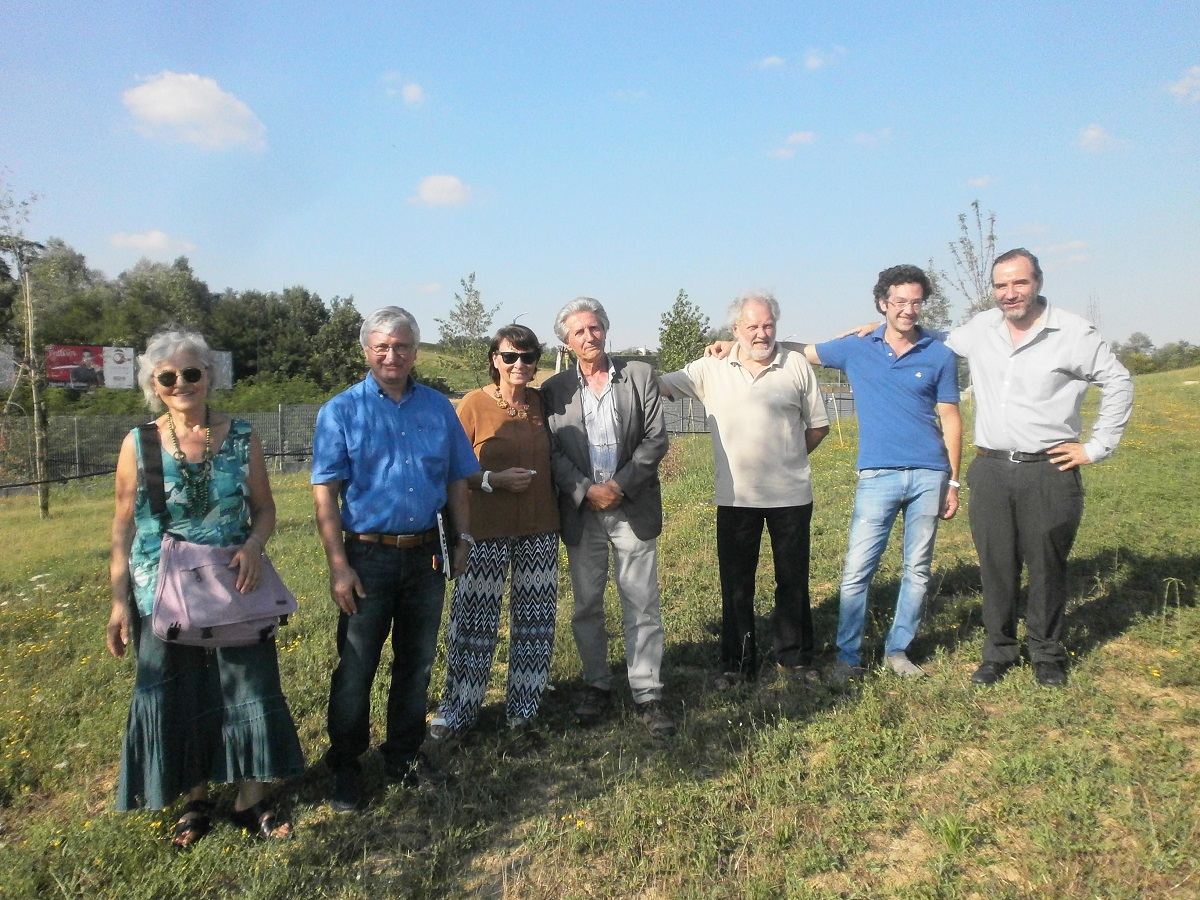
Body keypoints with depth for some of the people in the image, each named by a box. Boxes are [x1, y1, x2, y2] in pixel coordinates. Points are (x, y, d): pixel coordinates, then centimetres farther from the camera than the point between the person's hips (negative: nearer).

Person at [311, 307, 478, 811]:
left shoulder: (438, 408, 5)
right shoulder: (342, 411, -5)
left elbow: (457, 479, 11)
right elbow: (324, 492, -9)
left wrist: (462, 538, 6)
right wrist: (338, 565, -14)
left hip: (426, 554, 4)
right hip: (369, 555, -3)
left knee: (416, 663, 14)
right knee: (355, 667, 5)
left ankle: (405, 755, 31)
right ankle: (345, 768, 22)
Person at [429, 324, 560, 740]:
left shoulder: (542, 402, 6)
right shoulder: (473, 404, -7)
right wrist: (494, 480, -17)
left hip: (539, 530, 4)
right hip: (486, 532, -4)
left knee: (535, 618, 11)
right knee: (474, 620, 2)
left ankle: (524, 705, 26)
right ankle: (457, 708, 18)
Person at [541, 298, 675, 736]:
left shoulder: (640, 375, 3)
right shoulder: (555, 390, 5)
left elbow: (656, 439, -2)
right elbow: (552, 453, 0)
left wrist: (621, 485, -11)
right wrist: (586, 490, -14)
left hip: (633, 508, -1)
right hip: (581, 511, 1)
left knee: (642, 606, 2)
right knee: (586, 606, 11)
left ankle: (647, 694, 12)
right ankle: (597, 686, 26)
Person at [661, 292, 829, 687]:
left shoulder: (797, 365, 1)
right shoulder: (711, 369, 1)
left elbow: (818, 425, 7)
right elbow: (659, 385, 0)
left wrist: (787, 458, 5)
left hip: (791, 495, 0)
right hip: (735, 498, 0)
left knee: (793, 580, 12)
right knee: (736, 584, 9)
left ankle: (795, 657, 30)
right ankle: (738, 663, 23)